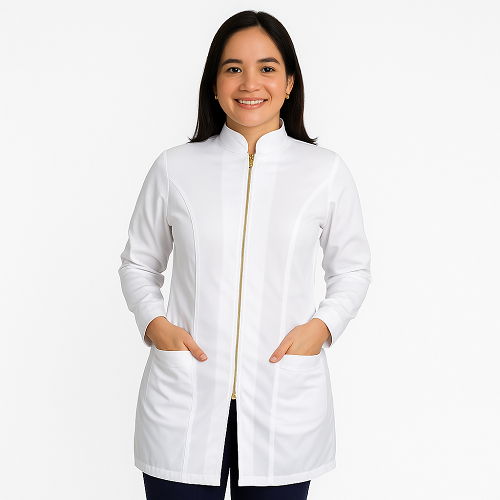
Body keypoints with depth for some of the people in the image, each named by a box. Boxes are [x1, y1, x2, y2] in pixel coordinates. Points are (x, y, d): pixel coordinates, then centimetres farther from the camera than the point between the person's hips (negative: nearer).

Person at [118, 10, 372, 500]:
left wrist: (322, 325, -4)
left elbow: (352, 268, 13)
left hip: (283, 403, 0)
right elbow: (138, 262, 14)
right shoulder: (174, 168, 3)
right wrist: (154, 322, -3)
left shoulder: (326, 171, 3)